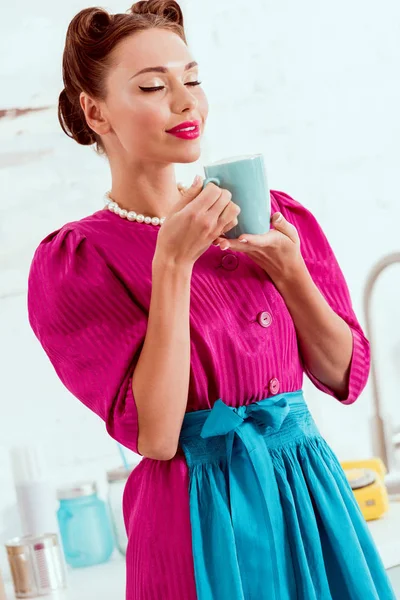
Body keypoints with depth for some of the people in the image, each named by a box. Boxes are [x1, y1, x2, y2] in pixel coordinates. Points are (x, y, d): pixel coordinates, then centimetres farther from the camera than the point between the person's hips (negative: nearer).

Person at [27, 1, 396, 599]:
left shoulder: (273, 215, 4)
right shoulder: (73, 261, -8)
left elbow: (345, 375, 4)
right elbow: (154, 435, -17)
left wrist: (288, 270, -11)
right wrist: (173, 262, -20)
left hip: (315, 493, 4)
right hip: (202, 518, -4)